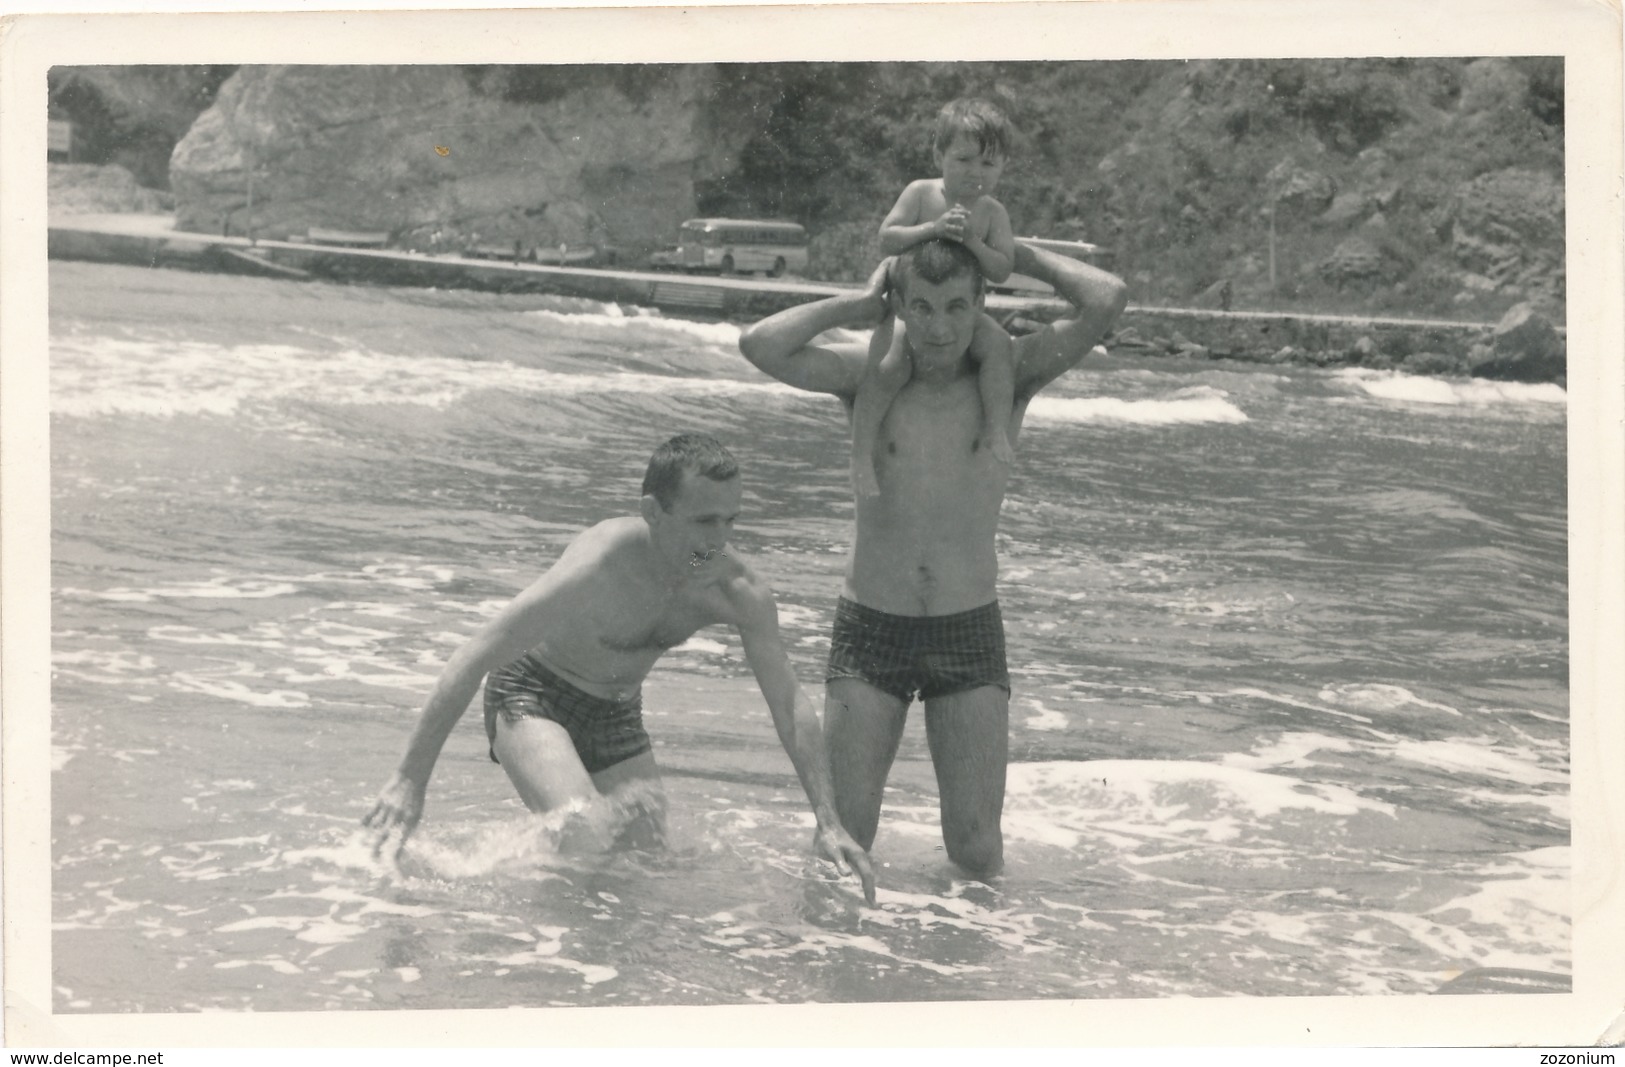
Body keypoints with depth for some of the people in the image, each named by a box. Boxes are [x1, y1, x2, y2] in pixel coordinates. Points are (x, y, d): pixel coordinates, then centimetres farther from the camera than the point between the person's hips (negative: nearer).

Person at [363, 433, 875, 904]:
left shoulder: (740, 593, -20)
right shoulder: (598, 566, -35)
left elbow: (790, 705, -6)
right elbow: (471, 660, -30)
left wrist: (829, 821, -11)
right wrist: (409, 781, -31)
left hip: (617, 714, 6)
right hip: (532, 696, -6)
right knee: (589, 831, -29)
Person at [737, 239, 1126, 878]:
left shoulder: (1006, 378, 0)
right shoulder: (871, 378, 0)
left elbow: (1104, 302, -14)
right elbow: (761, 345, -14)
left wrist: (1019, 257, -1)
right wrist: (858, 304, -4)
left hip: (970, 633, 0)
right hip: (869, 631, 0)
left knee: (976, 844, 0)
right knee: (842, 836, -1)